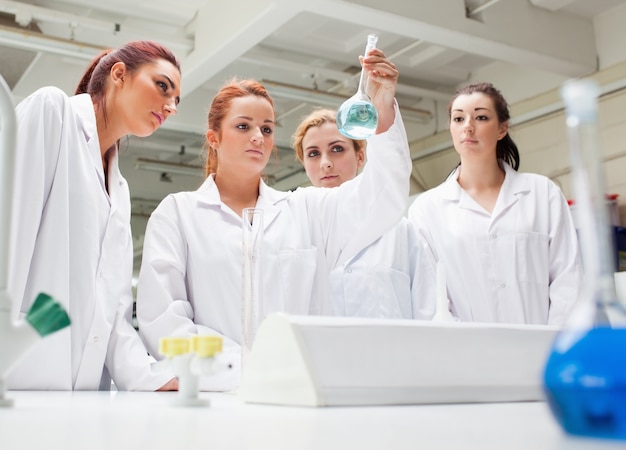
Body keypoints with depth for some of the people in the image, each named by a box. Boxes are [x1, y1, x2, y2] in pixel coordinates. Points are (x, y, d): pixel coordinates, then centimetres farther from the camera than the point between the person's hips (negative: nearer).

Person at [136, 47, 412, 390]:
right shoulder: (178, 213, 9)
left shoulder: (307, 210, 17)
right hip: (218, 394, -2)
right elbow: (161, 319, -1)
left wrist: (384, 112, -12)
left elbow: (382, 199, 3)